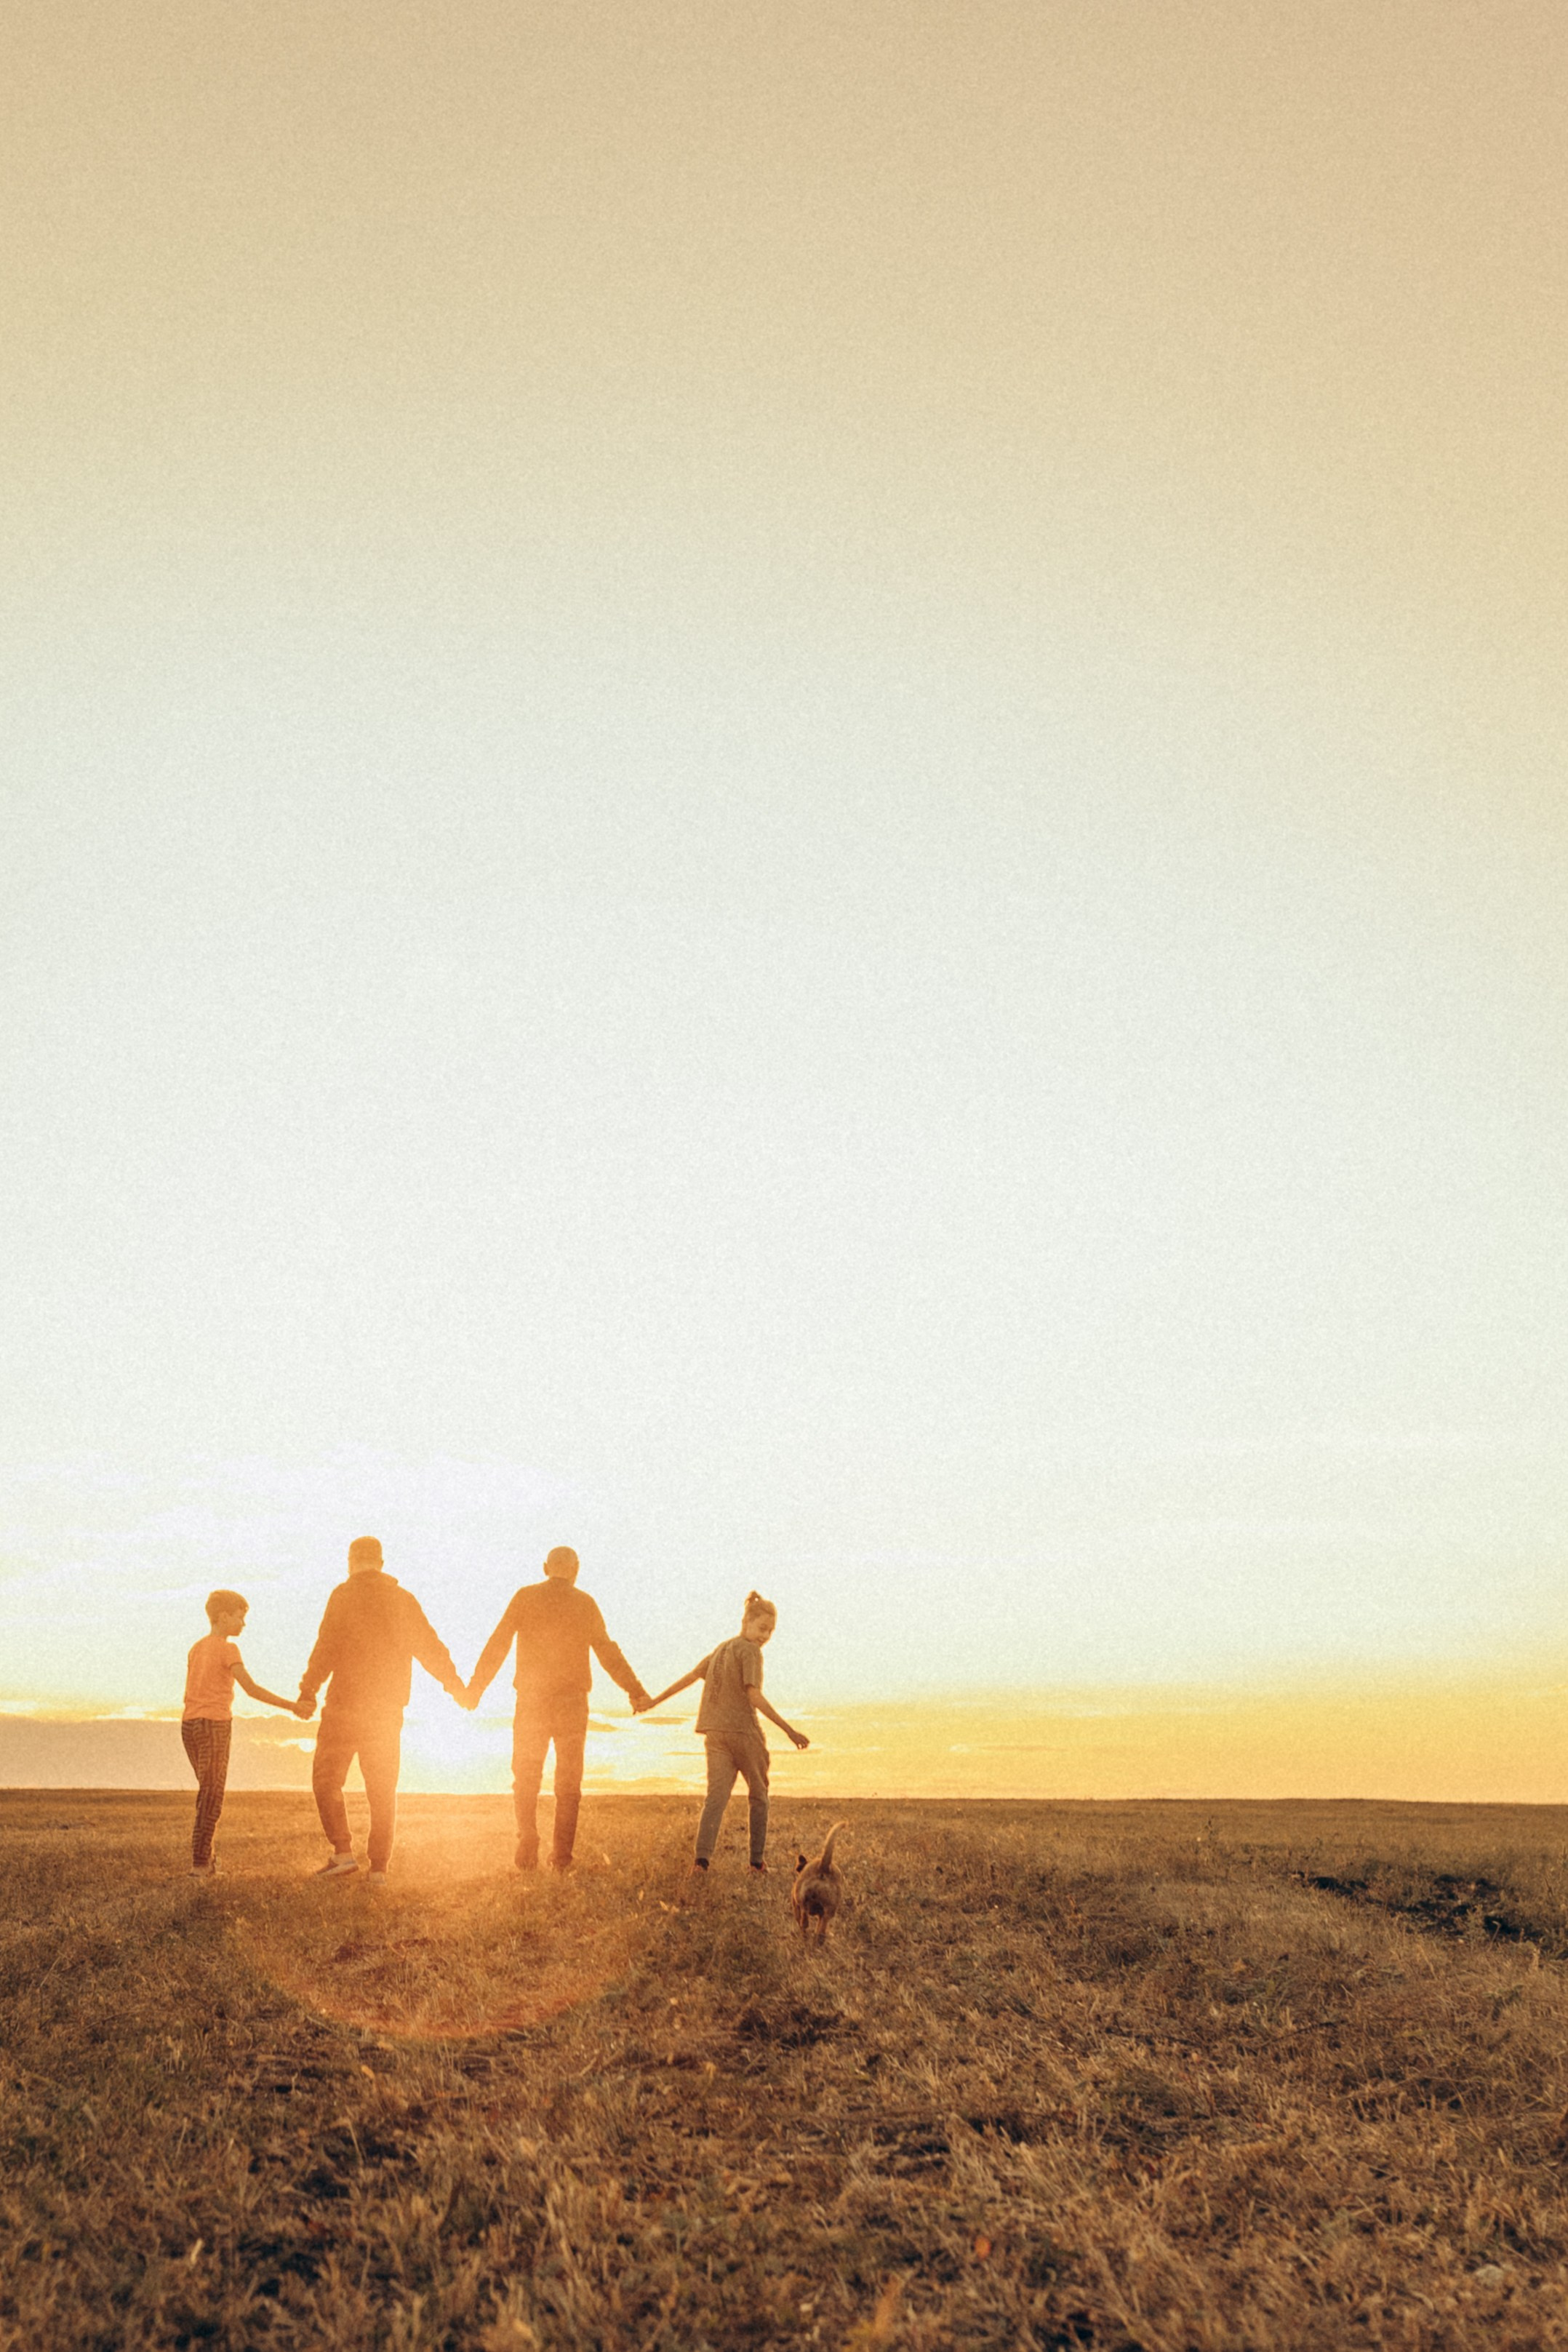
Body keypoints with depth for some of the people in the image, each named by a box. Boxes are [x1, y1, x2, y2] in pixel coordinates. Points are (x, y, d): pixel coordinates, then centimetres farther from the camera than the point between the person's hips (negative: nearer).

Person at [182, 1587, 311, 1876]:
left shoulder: (196, 1648, 15)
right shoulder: (228, 1649, -9)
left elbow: (189, 1695, 17)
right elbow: (252, 1689, -18)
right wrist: (293, 1707, -17)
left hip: (189, 1725, 7)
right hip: (215, 1725, -7)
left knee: (209, 1791, 17)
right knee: (212, 1796, -2)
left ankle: (205, 1856, 18)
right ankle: (199, 1862, -4)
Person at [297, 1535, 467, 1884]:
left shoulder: (344, 1595, -4)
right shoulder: (403, 1600, 9)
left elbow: (327, 1648, -13)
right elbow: (431, 1647, 15)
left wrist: (307, 1690, -6)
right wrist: (454, 1684, 26)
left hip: (346, 1706, -4)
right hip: (389, 1711, 4)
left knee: (326, 1779, 8)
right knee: (383, 1789, 9)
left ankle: (342, 1851, -3)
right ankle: (379, 1868, 8)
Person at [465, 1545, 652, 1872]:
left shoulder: (525, 1597, 2)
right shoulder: (585, 1604, 4)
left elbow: (498, 1644, -1)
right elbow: (609, 1654, 6)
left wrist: (476, 1686, 5)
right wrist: (635, 1692, 14)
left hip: (531, 1700, 0)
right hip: (572, 1701, 1)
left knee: (526, 1780, 10)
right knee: (568, 1784, 8)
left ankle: (528, 1848, -4)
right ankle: (562, 1857, 4)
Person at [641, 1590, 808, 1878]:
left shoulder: (721, 1649, 16)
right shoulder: (750, 1651, -8)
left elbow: (690, 1677, 17)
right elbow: (754, 1696, -17)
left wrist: (656, 1700, 25)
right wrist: (788, 1729, -20)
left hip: (715, 1733, 6)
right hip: (744, 1730, -6)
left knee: (717, 1795, -3)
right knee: (758, 1795, 12)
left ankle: (702, 1857, -20)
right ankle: (757, 1860, 14)